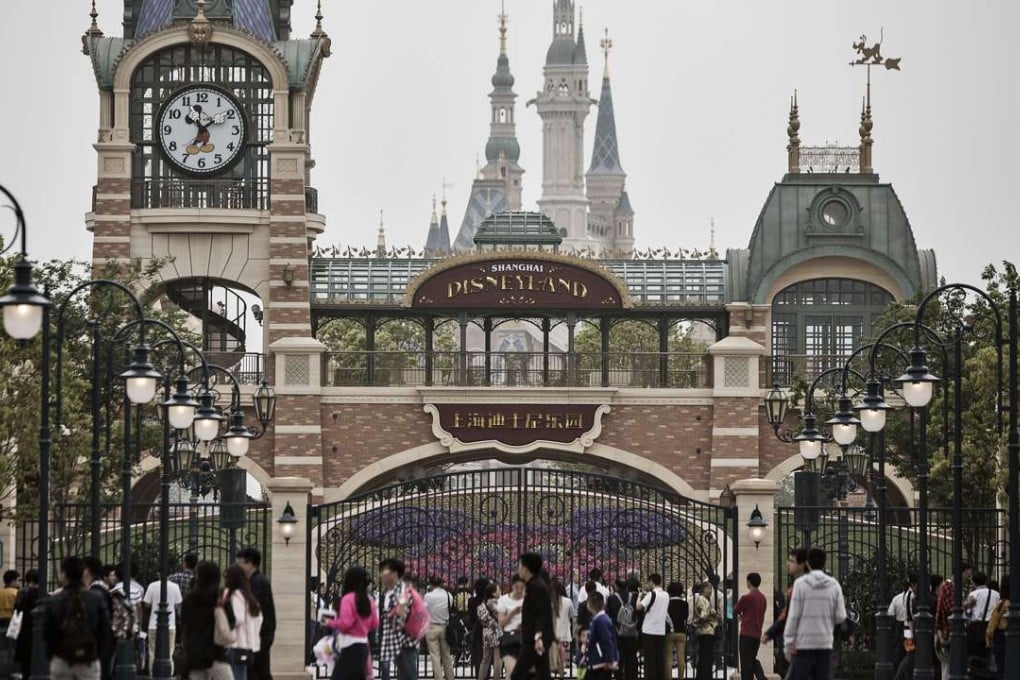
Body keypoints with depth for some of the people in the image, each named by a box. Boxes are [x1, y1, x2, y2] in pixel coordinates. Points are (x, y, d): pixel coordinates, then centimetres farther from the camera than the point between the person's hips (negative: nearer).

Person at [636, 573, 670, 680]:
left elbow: (639, 607, -20)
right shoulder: (666, 595, 8)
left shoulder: (651, 594, -12)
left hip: (649, 630, -5)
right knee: (660, 658, 8)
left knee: (649, 658, -2)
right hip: (662, 630, 5)